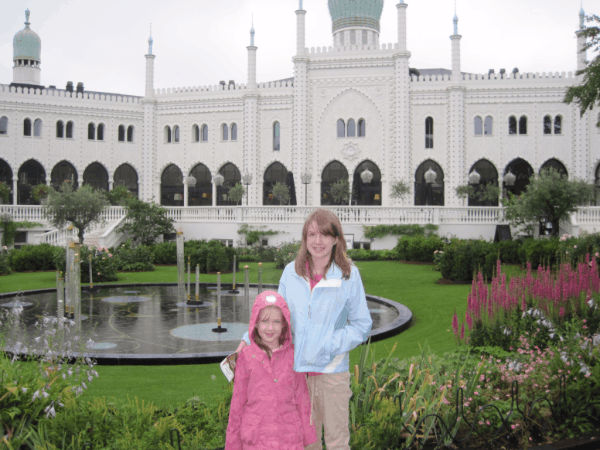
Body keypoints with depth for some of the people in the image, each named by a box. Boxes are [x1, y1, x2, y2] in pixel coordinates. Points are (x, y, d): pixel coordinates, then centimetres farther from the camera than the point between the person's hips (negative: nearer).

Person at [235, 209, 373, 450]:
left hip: (333, 369, -3)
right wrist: (248, 339, -1)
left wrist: (330, 346, -12)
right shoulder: (291, 272, 1)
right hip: (297, 368, 3)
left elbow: (361, 325, -1)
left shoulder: (349, 274, -6)